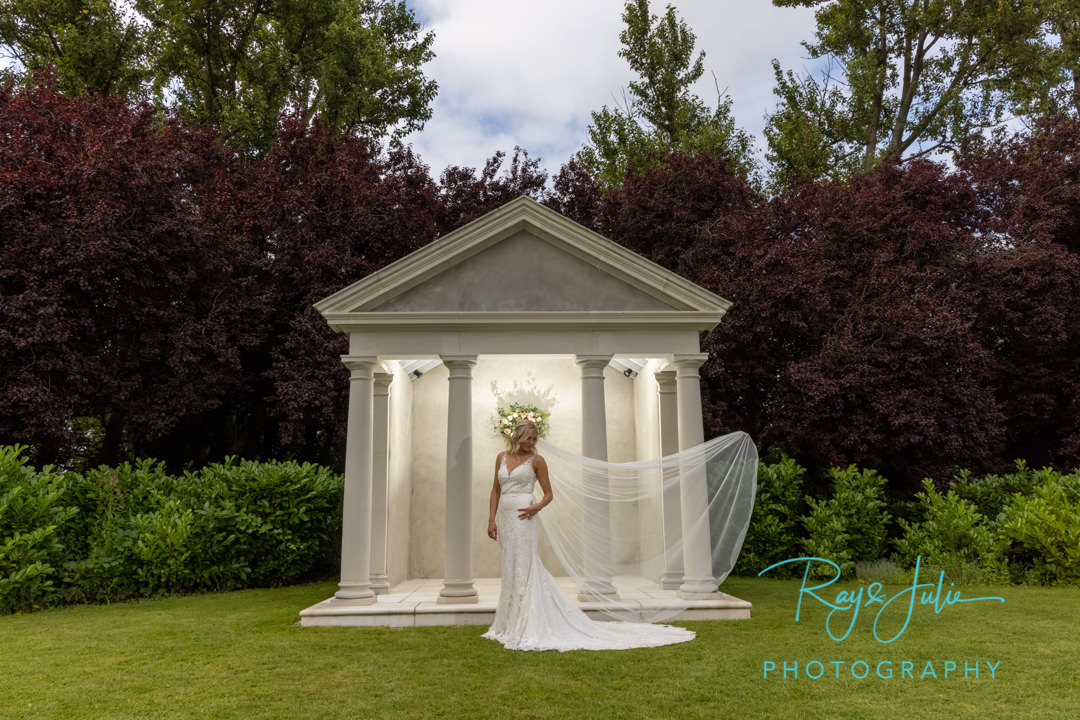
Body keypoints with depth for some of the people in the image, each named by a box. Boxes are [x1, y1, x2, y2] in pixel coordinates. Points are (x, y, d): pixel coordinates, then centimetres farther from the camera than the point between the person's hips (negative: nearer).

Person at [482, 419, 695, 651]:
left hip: (522, 518, -5)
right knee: (512, 569, 12)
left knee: (522, 569, -4)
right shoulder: (501, 457, 12)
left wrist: (537, 507, -19)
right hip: (505, 518, 5)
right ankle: (512, 623, 23)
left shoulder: (536, 460, -1)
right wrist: (492, 518, 6)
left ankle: (527, 628, 3)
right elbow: (496, 490, 14)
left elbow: (549, 494, 1)